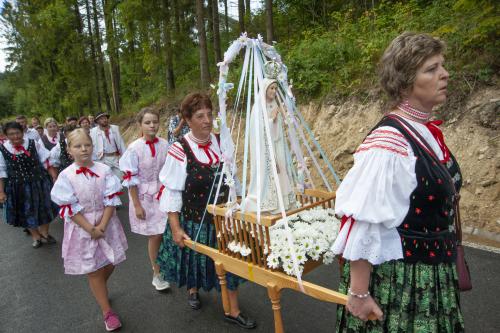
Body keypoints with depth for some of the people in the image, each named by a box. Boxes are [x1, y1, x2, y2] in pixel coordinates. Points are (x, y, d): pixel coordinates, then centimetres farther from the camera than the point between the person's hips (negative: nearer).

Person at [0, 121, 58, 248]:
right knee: (26, 212, 17)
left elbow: (47, 163, -5)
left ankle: (44, 233, 39)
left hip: (39, 183, 0)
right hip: (18, 187, 1)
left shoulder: (33, 144, -10)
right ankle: (36, 236, 39)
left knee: (44, 209, 14)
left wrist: (55, 178, -10)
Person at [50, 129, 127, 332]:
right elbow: (69, 208, -12)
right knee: (93, 271, 7)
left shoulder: (104, 170, -7)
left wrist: (102, 225, -16)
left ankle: (99, 292, 47)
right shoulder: (66, 176, -11)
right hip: (82, 227, -2)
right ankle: (107, 312, 22)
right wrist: (90, 229, -16)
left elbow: (111, 200, -8)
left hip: (106, 223, 2)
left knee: (109, 264, 15)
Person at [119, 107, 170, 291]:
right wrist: (137, 205, -10)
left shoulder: (165, 145, -4)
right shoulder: (134, 148, -12)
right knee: (155, 236, 5)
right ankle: (157, 274, 25)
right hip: (145, 197, -3)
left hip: (164, 195, 3)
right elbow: (130, 179, -10)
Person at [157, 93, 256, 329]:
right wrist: (175, 228, -16)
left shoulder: (219, 143, -5)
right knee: (195, 259, 20)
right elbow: (171, 192, -15)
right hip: (193, 220, -3)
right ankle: (193, 289, 54)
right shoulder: (179, 150, -19)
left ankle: (233, 311, 30)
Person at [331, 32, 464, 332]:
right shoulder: (388, 144, -25)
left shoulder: (427, 131, 2)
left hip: (434, 272, 8)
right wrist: (358, 293, -20)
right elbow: (362, 223, -26)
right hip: (396, 278, -8)